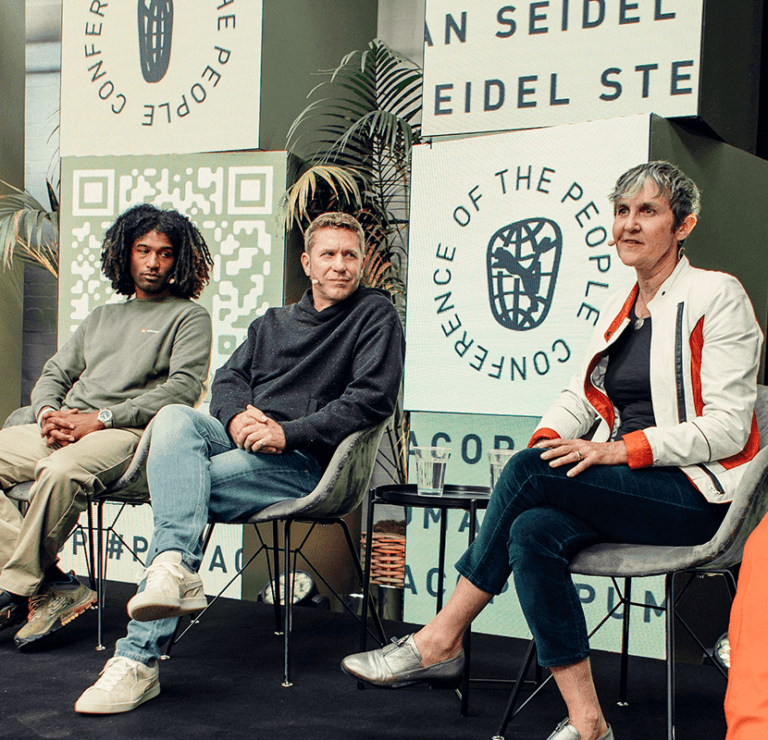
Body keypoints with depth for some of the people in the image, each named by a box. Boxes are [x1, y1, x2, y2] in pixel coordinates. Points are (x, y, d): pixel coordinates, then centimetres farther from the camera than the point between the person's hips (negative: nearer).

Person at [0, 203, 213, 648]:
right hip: (62, 430, 7)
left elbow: (182, 389, -7)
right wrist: (49, 414, -1)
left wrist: (99, 419, -15)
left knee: (61, 472, -38)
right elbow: (55, 373, 25)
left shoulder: (189, 317, 9)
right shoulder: (102, 317, 29)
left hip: (129, 434, -7)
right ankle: (51, 585, -21)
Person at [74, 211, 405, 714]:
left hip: (304, 462, -6)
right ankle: (179, 571, -44)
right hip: (239, 441, 6)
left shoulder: (375, 314, 7)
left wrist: (288, 433, -16)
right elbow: (228, 379, 19)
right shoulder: (273, 323, 29)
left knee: (184, 485, -27)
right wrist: (237, 417, -7)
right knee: (175, 418, -28)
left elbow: (372, 399, -7)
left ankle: (139, 658, -26)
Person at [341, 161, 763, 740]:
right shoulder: (616, 310, 18)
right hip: (626, 493, 6)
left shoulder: (718, 296, -5)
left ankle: (441, 641, -14)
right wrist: (548, 444, -10)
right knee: (531, 532, -27)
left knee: (528, 475, -26)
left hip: (696, 495, -6)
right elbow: (577, 397, 13)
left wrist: (616, 451, -20)